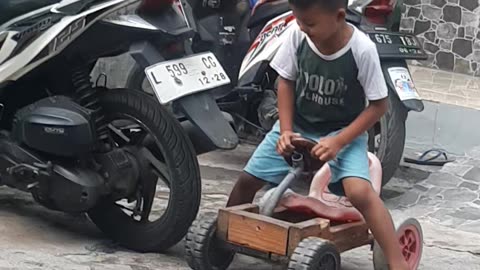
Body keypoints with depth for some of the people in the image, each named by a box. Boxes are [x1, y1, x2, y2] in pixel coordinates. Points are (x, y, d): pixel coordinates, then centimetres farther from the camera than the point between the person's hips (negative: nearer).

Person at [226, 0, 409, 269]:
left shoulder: (362, 49, -25)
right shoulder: (298, 36, -17)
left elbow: (378, 105, -15)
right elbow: (286, 81, 0)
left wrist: (338, 141, -23)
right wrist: (286, 130, -12)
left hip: (343, 131, -4)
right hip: (298, 126, 4)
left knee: (359, 191, -28)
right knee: (248, 179, 4)